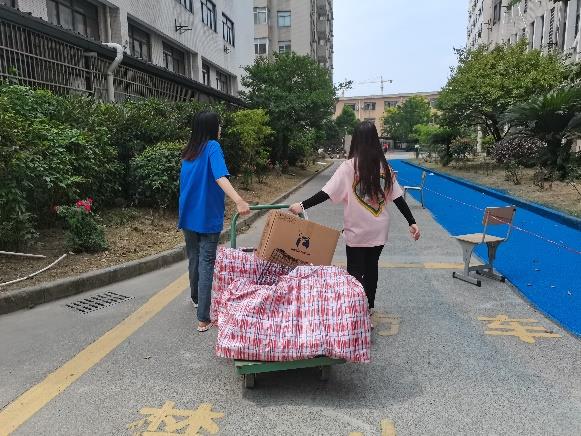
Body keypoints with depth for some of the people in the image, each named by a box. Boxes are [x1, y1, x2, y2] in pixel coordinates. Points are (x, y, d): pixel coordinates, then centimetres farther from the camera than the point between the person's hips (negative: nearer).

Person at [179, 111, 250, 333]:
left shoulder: (188, 152, 9)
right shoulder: (212, 147, -12)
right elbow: (220, 177, -30)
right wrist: (239, 201, -44)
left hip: (188, 217, 7)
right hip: (207, 218, -7)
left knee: (194, 259, 21)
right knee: (206, 264, -3)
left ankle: (196, 298, 42)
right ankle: (203, 319, -4)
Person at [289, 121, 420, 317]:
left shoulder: (350, 166, -12)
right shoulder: (384, 166, 1)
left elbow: (327, 193, -18)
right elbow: (398, 197, 2)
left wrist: (303, 205, -13)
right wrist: (412, 222, 8)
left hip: (357, 231, -4)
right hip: (379, 230, 5)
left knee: (356, 272, 6)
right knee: (371, 267, 19)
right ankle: (369, 308, 33)